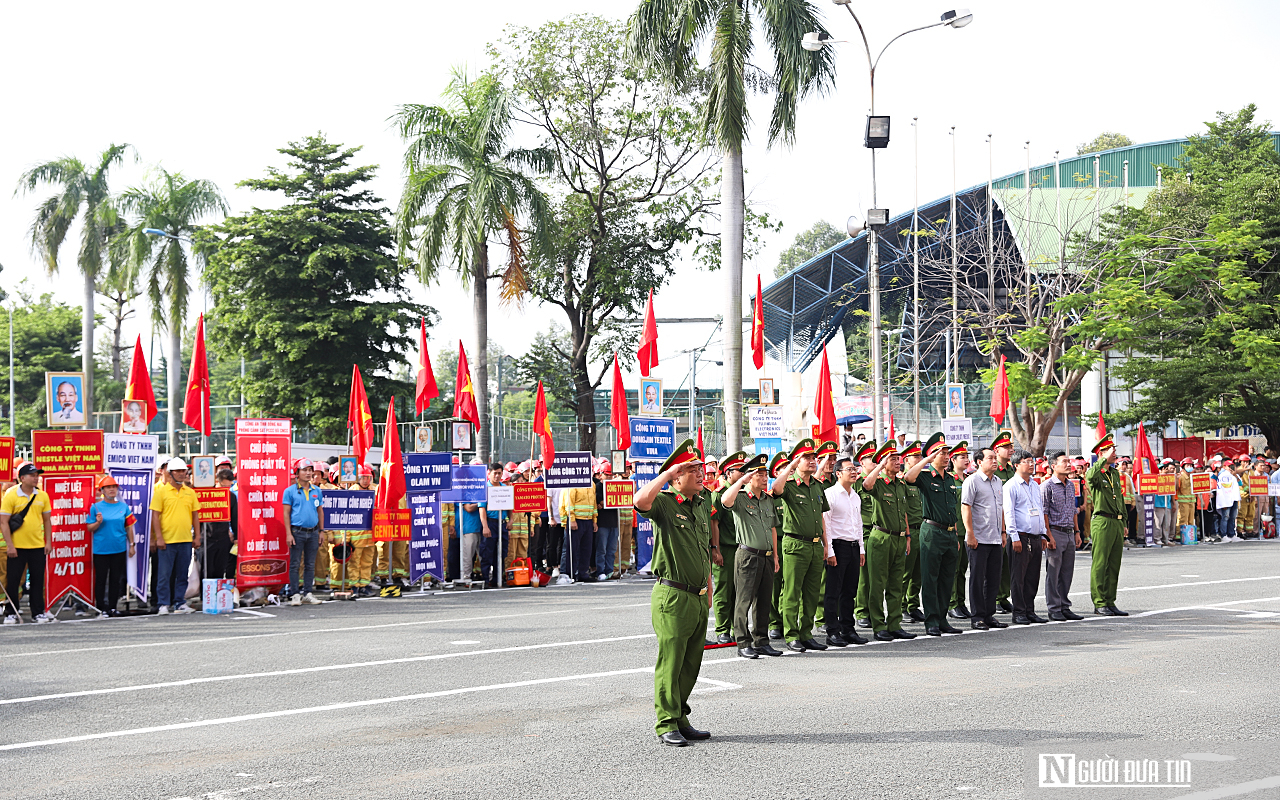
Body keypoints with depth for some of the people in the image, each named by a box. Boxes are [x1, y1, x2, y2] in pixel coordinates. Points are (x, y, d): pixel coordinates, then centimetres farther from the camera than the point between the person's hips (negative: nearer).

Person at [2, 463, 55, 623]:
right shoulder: (10, 496, -7)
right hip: (17, 547, -3)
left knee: (38, 581, 7)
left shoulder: (42, 496, 5)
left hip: (38, 546, 3)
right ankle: (12, 613, 13)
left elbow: (47, 520, 13)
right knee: (13, 581, 2)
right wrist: (9, 545, -12)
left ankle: (38, 612, 15)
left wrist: (48, 542, 7)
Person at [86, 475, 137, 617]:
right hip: (101, 550, -2)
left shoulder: (123, 507, 7)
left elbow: (129, 527, 11)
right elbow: (89, 528, 2)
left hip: (119, 548, 3)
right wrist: (98, 522, -18)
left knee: (116, 579, 8)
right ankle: (101, 608, 7)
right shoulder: (95, 507, 0)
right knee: (101, 579, 1)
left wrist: (131, 545, 9)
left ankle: (113, 607, 17)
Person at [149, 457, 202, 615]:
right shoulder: (161, 491, -1)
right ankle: (164, 604, 5)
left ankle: (179, 603, 14)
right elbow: (155, 515, -4)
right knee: (164, 574, -2)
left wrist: (197, 536, 9)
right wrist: (158, 537, -10)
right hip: (167, 540, -4)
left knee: (182, 574, 7)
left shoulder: (190, 492, 11)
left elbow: (195, 515, 15)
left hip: (185, 540, 4)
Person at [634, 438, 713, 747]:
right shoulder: (664, 502, -9)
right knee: (670, 662, -4)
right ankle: (666, 725, 3)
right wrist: (669, 471, -23)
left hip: (698, 598, 7)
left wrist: (709, 591, 21)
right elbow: (641, 500, -34)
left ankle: (681, 720, 22)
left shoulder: (702, 505, 15)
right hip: (673, 597, -7)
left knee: (691, 664, 12)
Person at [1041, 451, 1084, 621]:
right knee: (1053, 572, -3)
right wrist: (1049, 535, -15)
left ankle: (1065, 607, 16)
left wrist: (1077, 532, 16)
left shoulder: (1070, 485, 15)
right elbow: (1044, 513, -10)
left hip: (1069, 534, 7)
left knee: (1067, 573, 9)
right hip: (1055, 532, -7)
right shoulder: (1047, 486, -7)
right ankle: (1054, 609, 2)